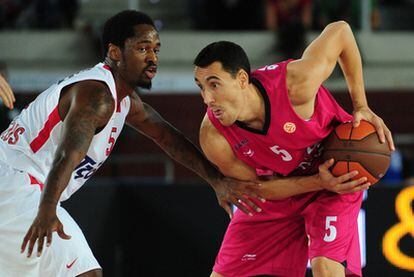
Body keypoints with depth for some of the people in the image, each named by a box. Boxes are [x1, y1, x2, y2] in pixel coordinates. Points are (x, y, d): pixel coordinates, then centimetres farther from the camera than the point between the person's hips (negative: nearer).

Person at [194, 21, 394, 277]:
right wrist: (319, 182, -26)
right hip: (278, 189, 3)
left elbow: (340, 31, -18)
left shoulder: (296, 83, -35)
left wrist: (361, 107, -17)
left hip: (336, 169, -3)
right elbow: (256, 187, -12)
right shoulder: (213, 138, -26)